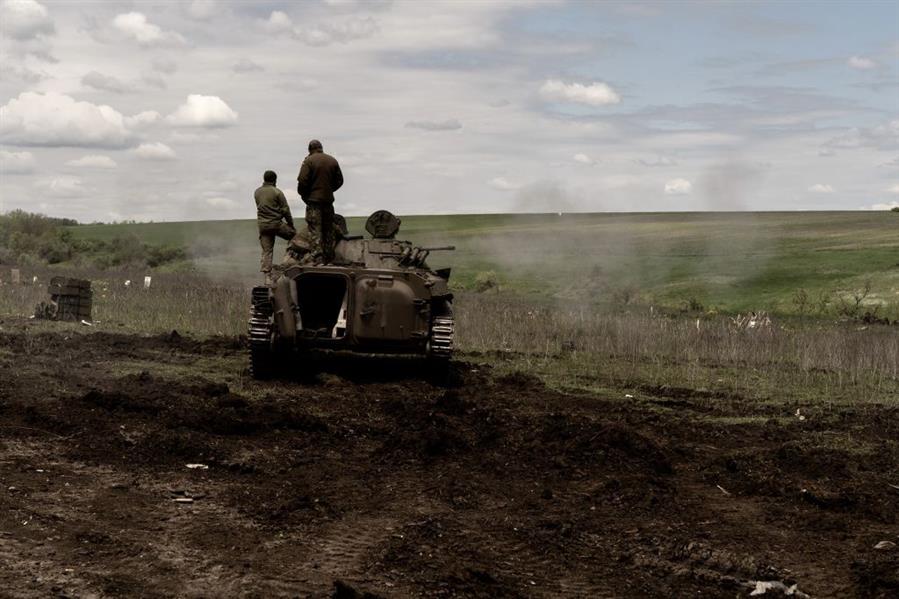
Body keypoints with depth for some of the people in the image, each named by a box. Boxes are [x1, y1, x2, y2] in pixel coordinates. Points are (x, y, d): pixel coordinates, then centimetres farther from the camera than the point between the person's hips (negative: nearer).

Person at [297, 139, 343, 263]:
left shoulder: (309, 161, -9)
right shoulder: (332, 161, 8)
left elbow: (302, 181, -14)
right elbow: (339, 180, 12)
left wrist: (303, 194, 2)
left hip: (314, 199, -5)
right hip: (328, 199, 5)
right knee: (328, 229, 13)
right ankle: (329, 257, 16)